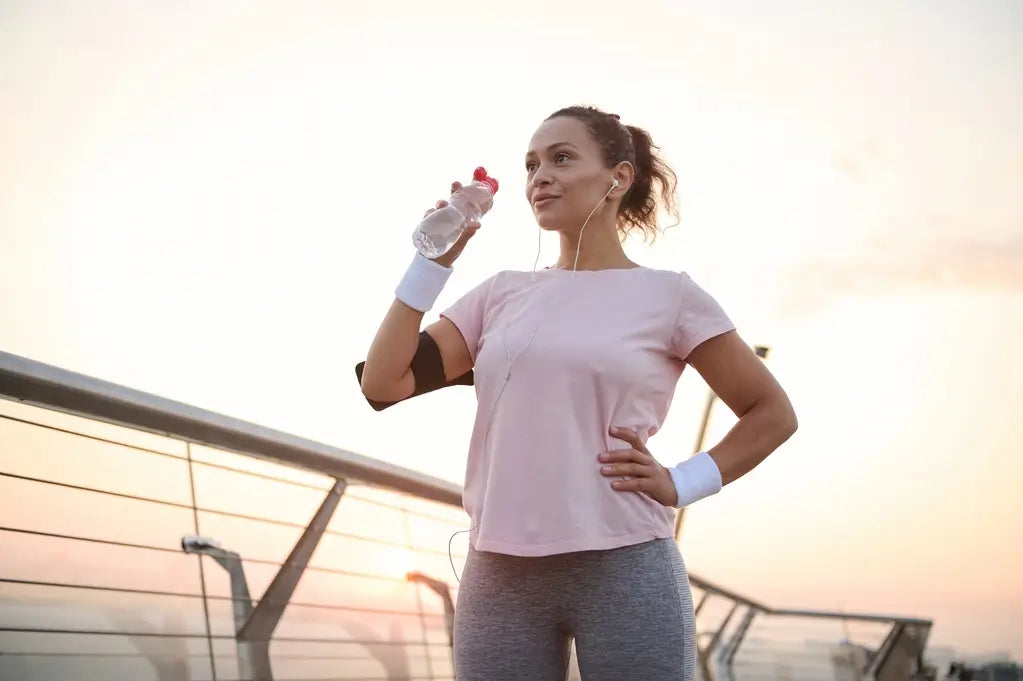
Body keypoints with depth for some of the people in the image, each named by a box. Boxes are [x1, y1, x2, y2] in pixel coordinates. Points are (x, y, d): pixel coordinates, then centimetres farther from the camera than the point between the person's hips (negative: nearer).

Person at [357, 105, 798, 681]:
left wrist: (681, 484, -4)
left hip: (624, 570, -3)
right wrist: (434, 260, 2)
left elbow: (772, 414, 8)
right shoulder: (502, 295, 12)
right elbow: (383, 384, 5)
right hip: (500, 577, 3)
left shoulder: (668, 295, 3)